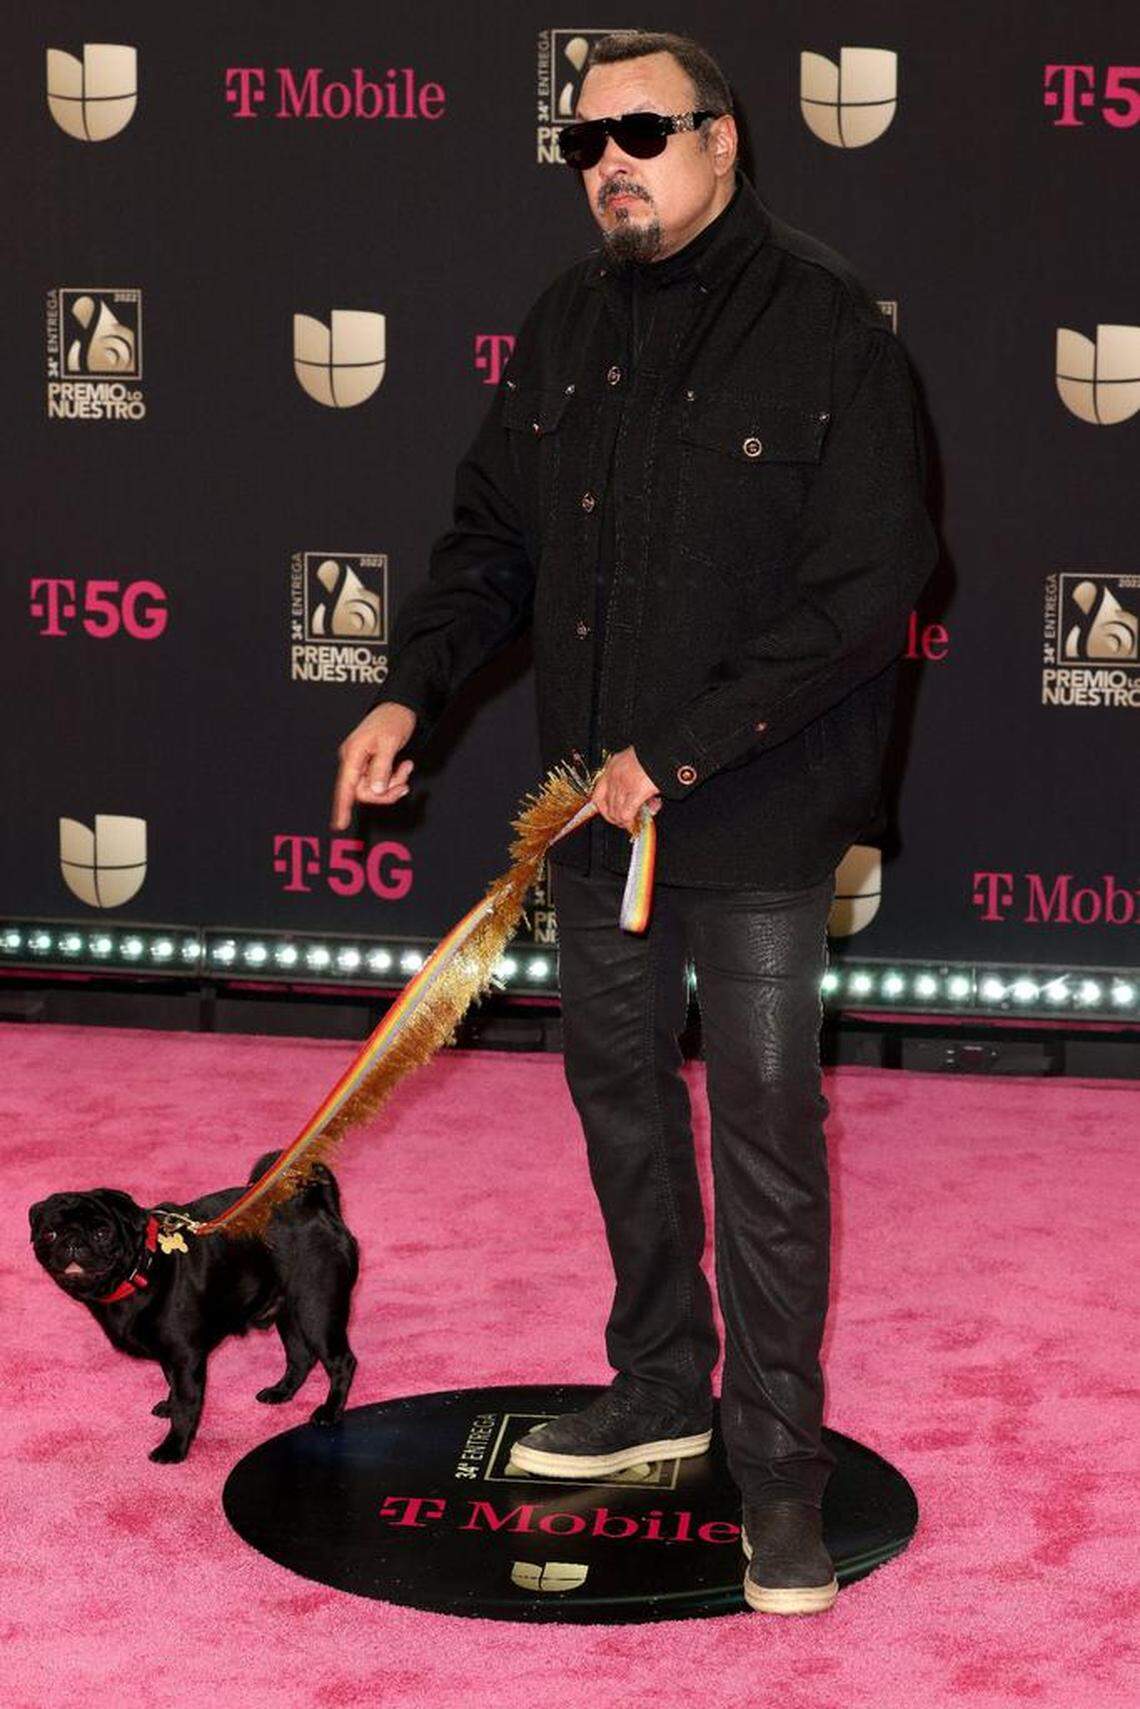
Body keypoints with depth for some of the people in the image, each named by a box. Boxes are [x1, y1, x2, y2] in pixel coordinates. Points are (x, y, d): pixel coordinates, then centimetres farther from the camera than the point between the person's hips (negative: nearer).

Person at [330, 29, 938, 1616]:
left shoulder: (824, 326, -14)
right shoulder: (568, 324, 5)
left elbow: (868, 590, -18)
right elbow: (494, 535, 13)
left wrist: (681, 752, -19)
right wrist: (410, 690, -3)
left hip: (756, 819, -6)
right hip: (594, 799, 6)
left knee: (764, 1137, 0)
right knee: (619, 1092, 17)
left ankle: (776, 1455, 14)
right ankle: (663, 1383, 35)